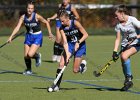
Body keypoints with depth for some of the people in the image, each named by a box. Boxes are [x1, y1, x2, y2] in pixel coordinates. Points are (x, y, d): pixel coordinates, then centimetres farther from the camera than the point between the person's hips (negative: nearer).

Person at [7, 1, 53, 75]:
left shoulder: (37, 16, -19)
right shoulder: (23, 17, -9)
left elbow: (46, 22, -5)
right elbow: (17, 27, -13)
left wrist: (50, 33, -7)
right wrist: (11, 36, -24)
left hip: (37, 36, -4)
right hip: (29, 36, 4)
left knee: (30, 54, -20)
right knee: (26, 56, 5)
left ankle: (37, 56, 14)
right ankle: (28, 70, 30)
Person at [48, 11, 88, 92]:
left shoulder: (75, 23, -20)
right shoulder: (62, 28, -10)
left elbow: (85, 35, -15)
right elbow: (65, 42, -17)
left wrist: (78, 42, -28)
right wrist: (67, 54, -29)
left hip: (80, 45, -3)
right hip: (70, 45, 3)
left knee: (75, 70, -5)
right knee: (61, 64, -15)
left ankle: (83, 64, 30)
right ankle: (57, 85, -8)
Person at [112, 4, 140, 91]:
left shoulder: (132, 20, -15)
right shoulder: (119, 25, 1)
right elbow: (118, 39, 3)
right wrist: (115, 51, -7)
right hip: (125, 45, 6)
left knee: (124, 56, -28)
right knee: (124, 62, -1)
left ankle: (129, 77, -12)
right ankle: (128, 82, 18)